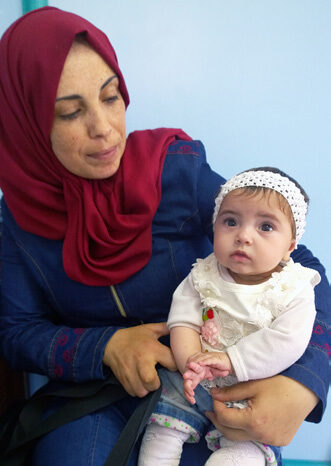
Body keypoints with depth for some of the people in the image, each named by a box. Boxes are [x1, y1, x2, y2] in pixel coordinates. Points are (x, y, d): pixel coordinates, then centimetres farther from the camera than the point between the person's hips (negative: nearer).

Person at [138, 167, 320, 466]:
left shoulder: (294, 292, -10)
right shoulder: (203, 277, -2)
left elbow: (288, 341, -21)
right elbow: (183, 322, -7)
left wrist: (230, 360, -27)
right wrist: (191, 361, -26)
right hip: (192, 384, 2)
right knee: (163, 429, -5)